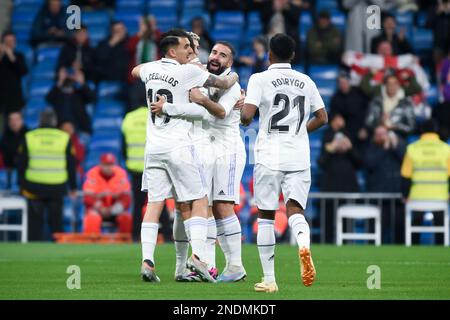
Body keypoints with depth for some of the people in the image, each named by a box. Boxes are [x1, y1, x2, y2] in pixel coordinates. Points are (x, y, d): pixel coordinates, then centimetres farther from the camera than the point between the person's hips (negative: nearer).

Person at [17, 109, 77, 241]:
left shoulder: (29, 137, 0)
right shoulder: (64, 138, 0)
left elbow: (21, 165, 3)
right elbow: (71, 165, 4)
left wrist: (22, 185, 11)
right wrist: (73, 187, 12)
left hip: (34, 189, 0)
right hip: (57, 189, 0)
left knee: (35, 222, 4)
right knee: (56, 222, 9)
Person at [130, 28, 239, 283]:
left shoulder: (151, 69, 7)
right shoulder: (188, 72, -9)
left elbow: (135, 71, 33)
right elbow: (224, 84, 0)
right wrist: (234, 76, 23)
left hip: (154, 146, 5)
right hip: (179, 146, -5)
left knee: (154, 204, 5)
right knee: (199, 202, 2)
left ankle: (147, 261, -4)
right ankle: (198, 255, -12)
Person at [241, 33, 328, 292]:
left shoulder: (260, 79, -2)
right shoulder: (306, 81, 10)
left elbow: (246, 115, -12)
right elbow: (322, 118, 13)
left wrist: (245, 120, 10)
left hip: (269, 156, -2)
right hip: (299, 157, 2)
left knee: (266, 216, 6)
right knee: (295, 210, -1)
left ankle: (269, 279, 6)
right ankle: (304, 244, -36)